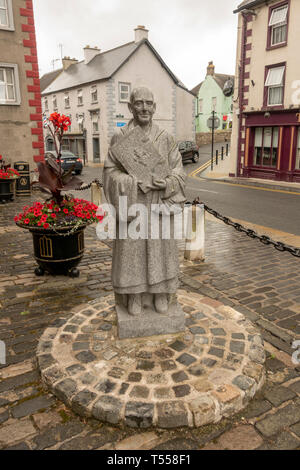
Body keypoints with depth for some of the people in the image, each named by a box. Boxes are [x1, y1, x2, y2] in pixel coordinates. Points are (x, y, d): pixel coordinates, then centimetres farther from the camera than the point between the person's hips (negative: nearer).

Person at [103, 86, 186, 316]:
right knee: (132, 250, 4)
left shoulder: (166, 138, 4)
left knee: (160, 249, 8)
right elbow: (111, 172, -3)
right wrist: (135, 182, -17)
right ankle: (134, 297, 20)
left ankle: (161, 294, 25)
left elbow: (178, 171, 4)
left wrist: (167, 183, -17)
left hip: (159, 206, 2)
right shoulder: (120, 138, 0)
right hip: (131, 205, -1)